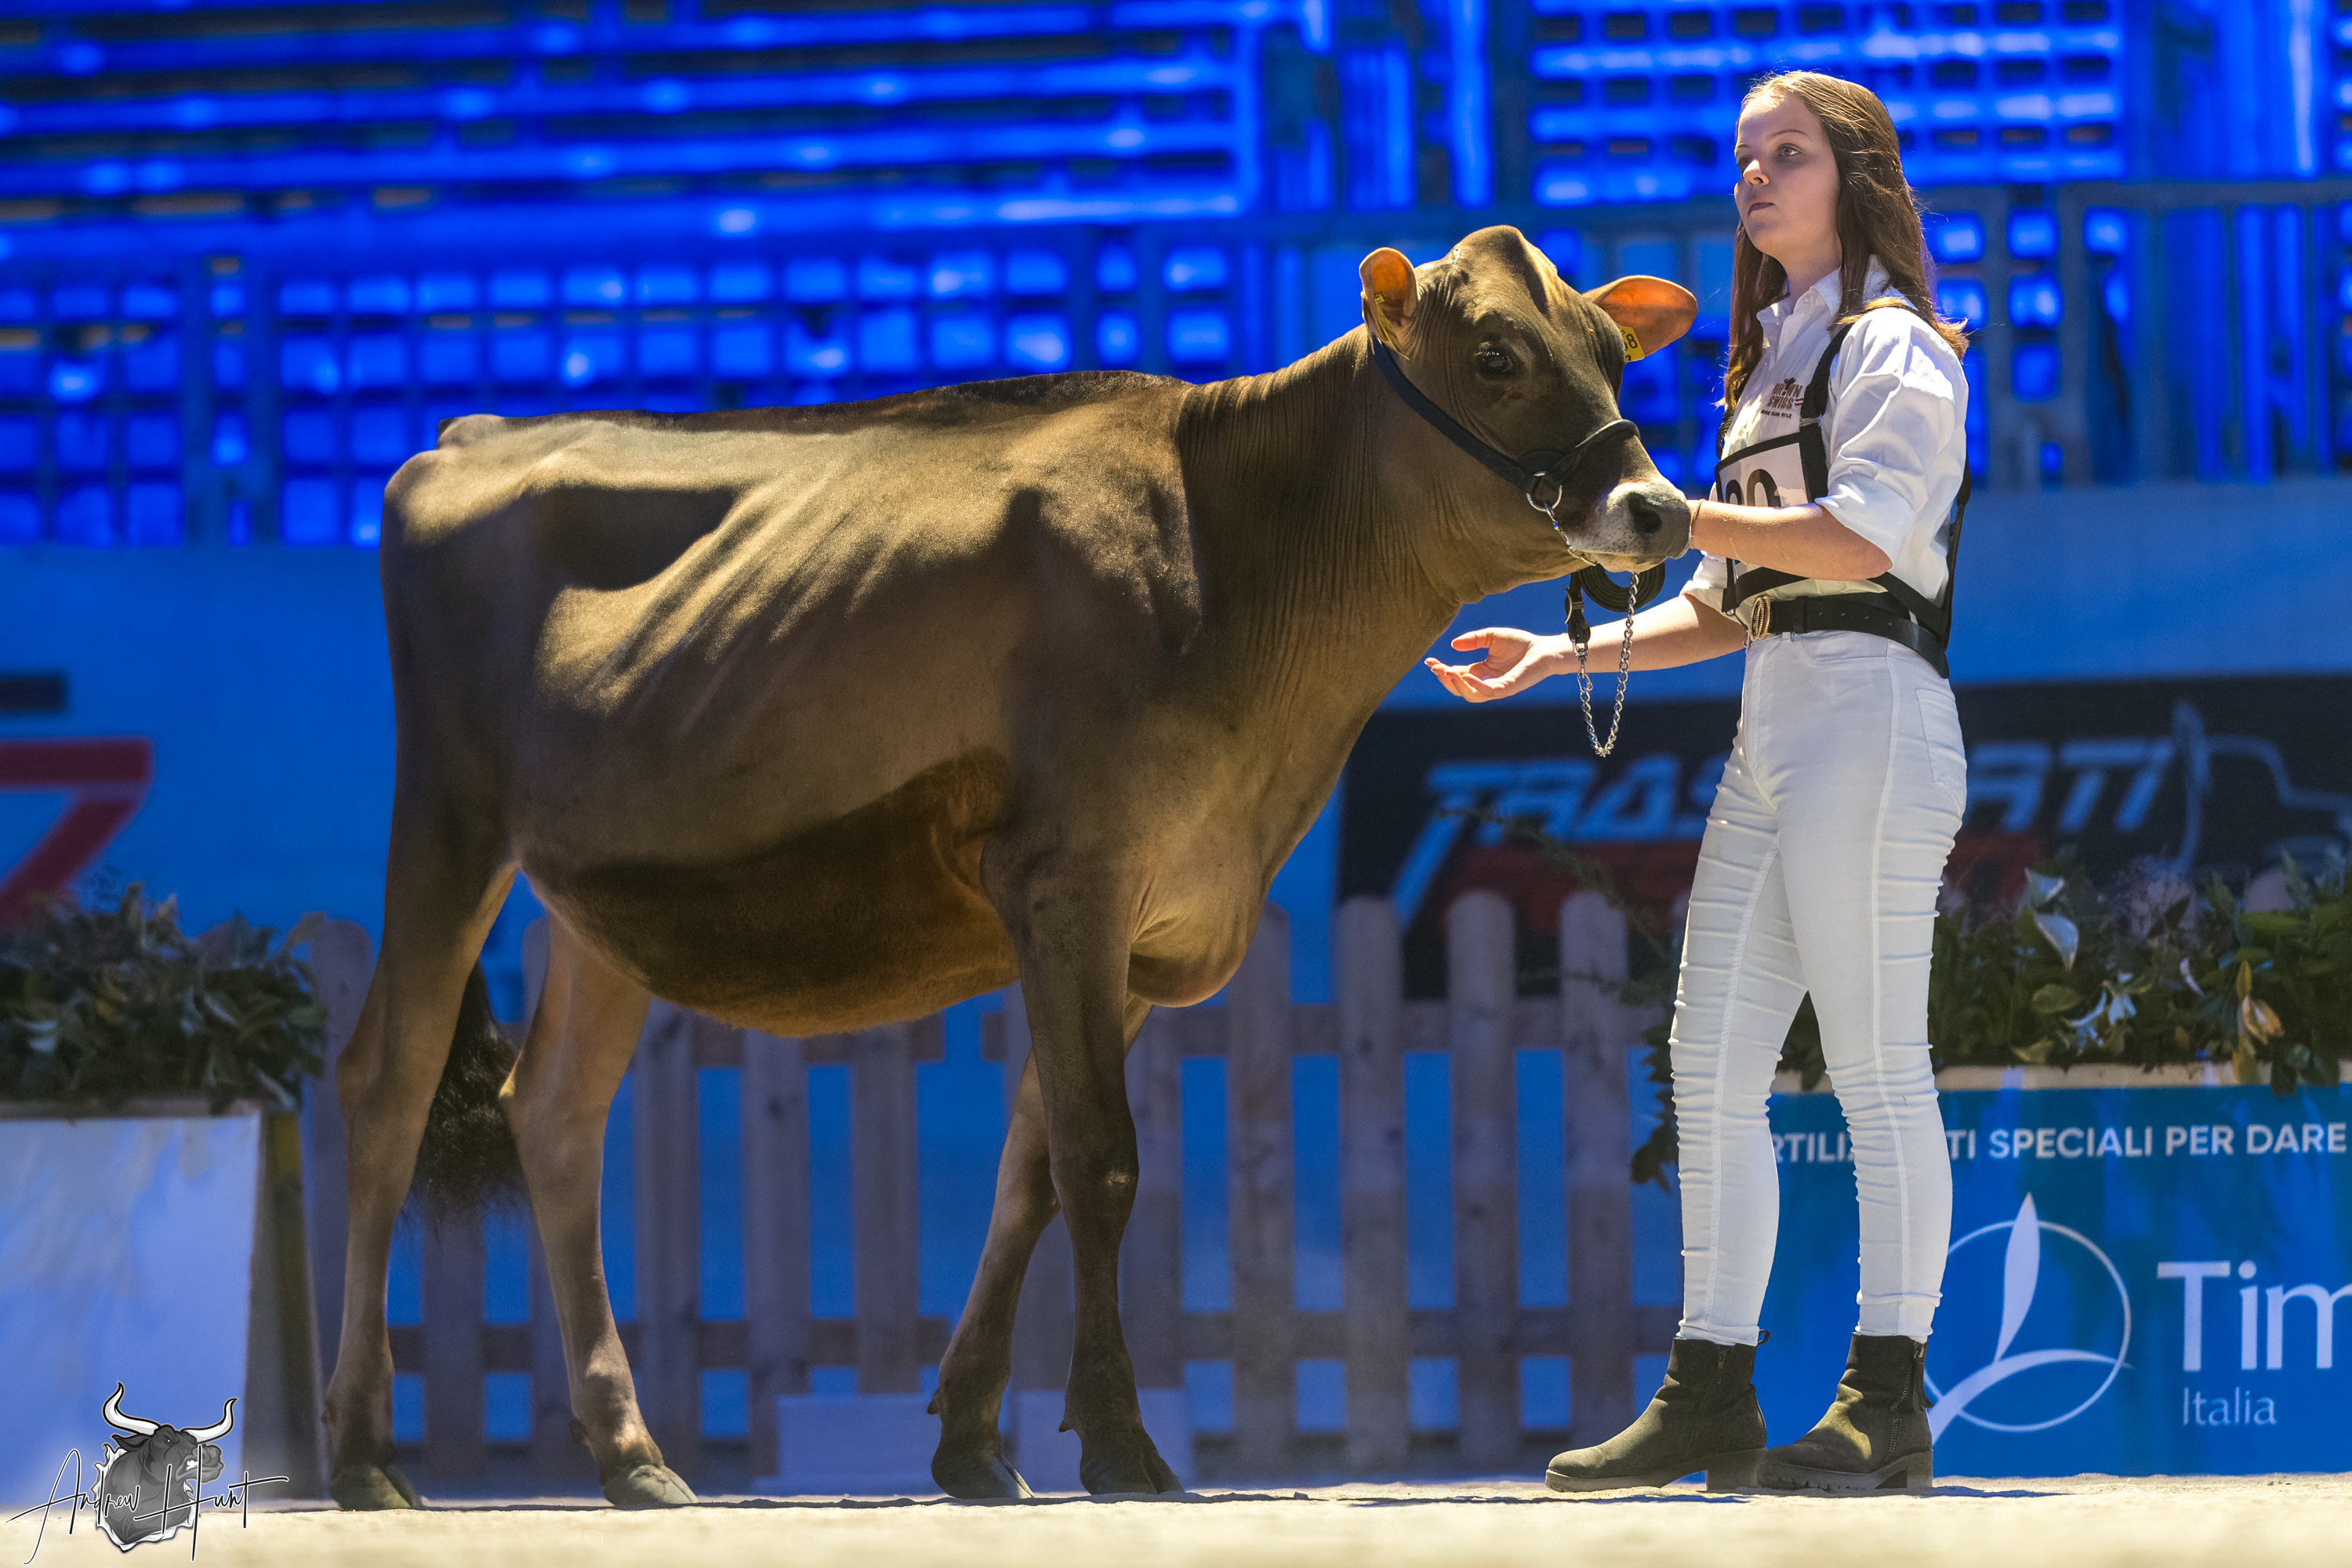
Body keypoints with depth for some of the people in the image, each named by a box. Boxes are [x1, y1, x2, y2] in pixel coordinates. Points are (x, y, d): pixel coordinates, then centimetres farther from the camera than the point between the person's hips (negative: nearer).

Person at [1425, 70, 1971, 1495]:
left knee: (1876, 1066, -8)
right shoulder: (1769, 365, 23)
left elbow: (1866, 535, -19)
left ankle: (1891, 1407, -6)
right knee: (1714, 1065, 4)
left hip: (1871, 715, -9)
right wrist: (1565, 653, 13)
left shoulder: (1893, 348, -3)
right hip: (1770, 736, 9)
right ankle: (1712, 1398, 6)